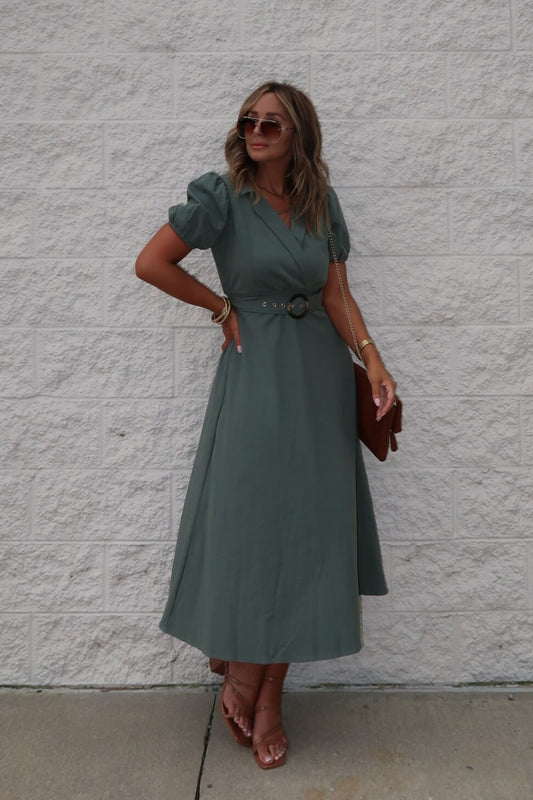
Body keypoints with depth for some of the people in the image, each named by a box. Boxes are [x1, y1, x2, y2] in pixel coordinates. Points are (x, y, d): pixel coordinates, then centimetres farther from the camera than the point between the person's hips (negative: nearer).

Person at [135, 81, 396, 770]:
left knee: (307, 521, 5)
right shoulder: (222, 197, -4)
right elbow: (150, 263, -5)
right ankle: (244, 678, 21)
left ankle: (265, 697, 20)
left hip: (320, 372, 5)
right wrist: (222, 305, -2)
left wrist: (372, 360, -9)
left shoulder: (320, 203, 8)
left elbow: (335, 294, 4)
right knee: (256, 516, -2)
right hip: (257, 371, -4)